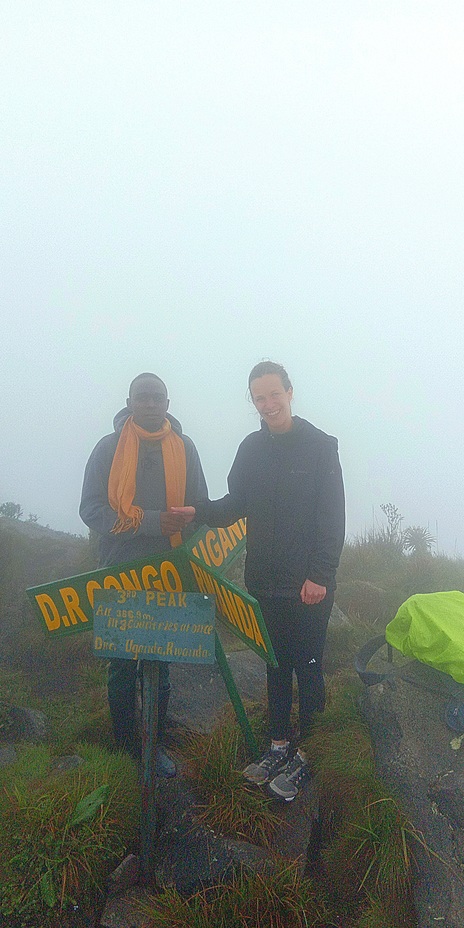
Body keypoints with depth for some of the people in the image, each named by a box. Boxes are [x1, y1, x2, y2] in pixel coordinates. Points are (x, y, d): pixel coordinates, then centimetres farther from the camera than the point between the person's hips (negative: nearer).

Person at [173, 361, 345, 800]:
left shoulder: (320, 446, -6)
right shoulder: (251, 448, 8)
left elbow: (332, 518, -9)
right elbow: (236, 505, 11)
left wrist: (319, 575, -15)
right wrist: (200, 511, -8)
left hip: (307, 584, -5)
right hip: (263, 582, 5)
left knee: (307, 665, 5)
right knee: (275, 664, 15)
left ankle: (305, 753, 21)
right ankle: (279, 746, 30)